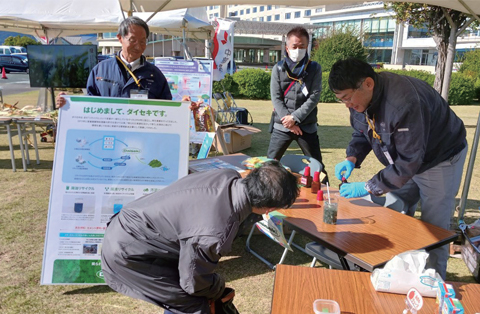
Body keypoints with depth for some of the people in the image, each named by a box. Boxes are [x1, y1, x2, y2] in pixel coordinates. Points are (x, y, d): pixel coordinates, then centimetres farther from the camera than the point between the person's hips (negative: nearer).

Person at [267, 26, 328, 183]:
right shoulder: (278, 68, 3)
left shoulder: (315, 68, 3)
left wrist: (295, 117, -15)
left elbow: (314, 96, -6)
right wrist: (288, 121, -12)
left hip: (307, 126, 0)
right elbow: (276, 98, -3)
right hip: (282, 126, 0)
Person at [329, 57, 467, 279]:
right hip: (405, 159, 8)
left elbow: (408, 162, -36)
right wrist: (351, 158, -17)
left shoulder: (403, 102, -40)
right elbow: (361, 134, 2)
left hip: (440, 159, -7)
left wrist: (368, 187, -34)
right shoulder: (359, 98, -14)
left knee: (433, 228, -1)